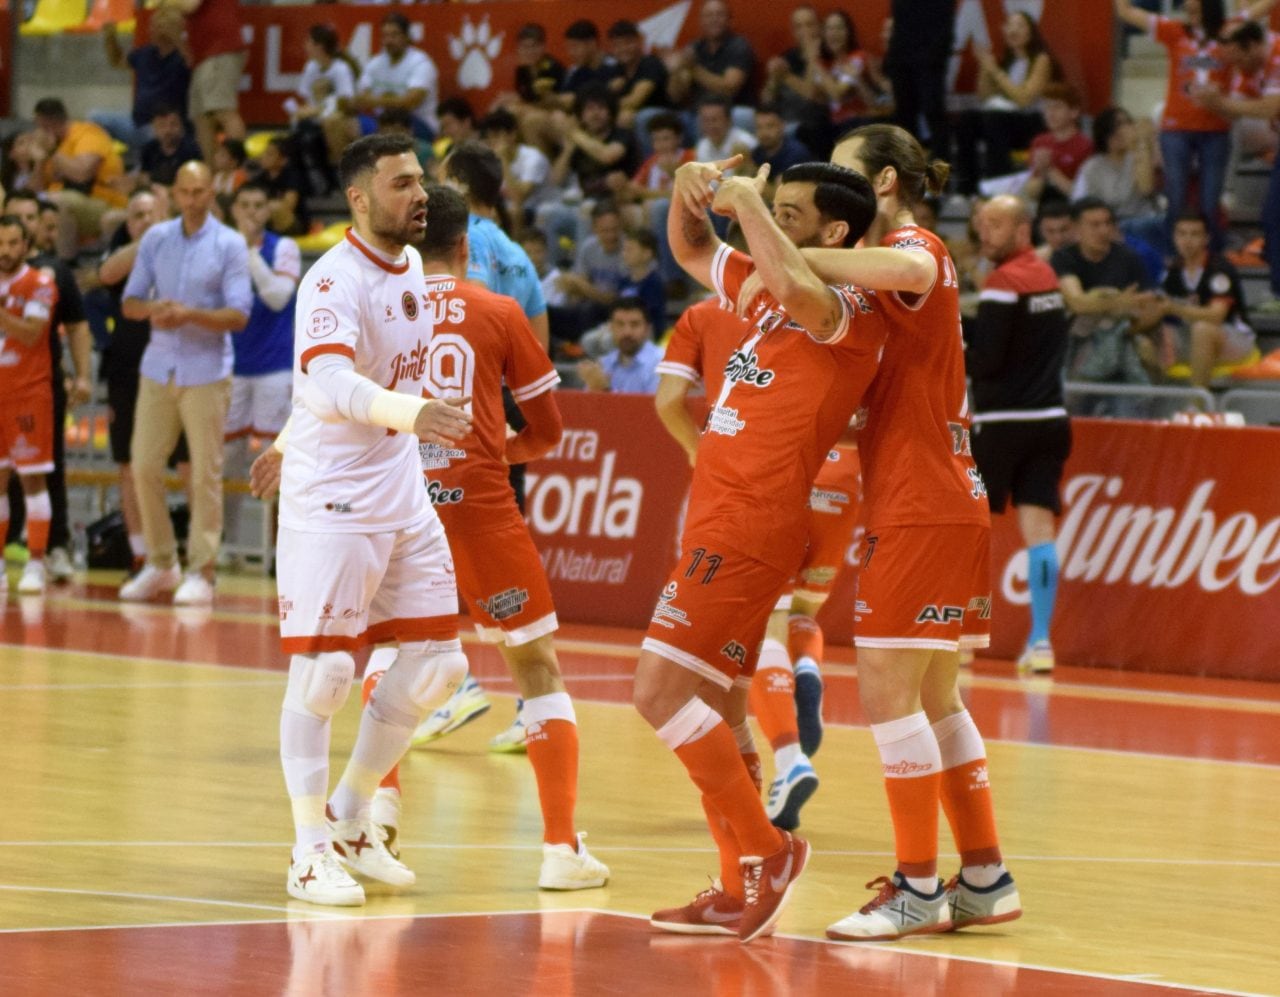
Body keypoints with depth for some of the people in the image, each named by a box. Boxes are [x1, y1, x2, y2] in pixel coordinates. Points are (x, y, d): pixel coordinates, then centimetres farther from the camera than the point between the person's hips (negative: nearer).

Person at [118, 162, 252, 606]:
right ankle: (161, 564, 16)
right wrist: (152, 309, -15)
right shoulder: (155, 239, 7)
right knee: (144, 467, 3)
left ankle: (201, 572, 2)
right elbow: (129, 303, 7)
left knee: (205, 472, -3)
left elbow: (239, 315, -10)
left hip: (206, 371, -4)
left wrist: (191, 315, -24)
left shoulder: (230, 245, -4)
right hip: (158, 366, 4)